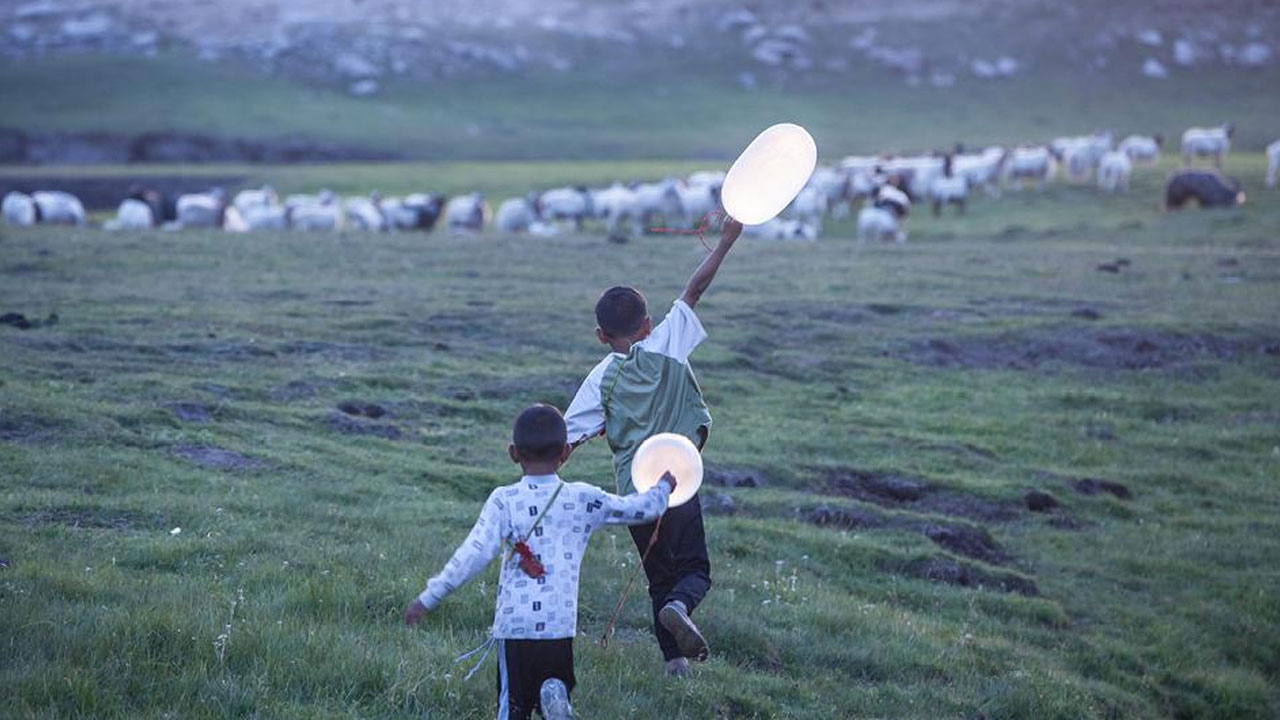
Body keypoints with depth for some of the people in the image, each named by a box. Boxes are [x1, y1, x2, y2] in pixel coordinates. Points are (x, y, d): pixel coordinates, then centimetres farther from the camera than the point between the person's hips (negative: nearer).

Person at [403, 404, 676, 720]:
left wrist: (428, 598, -5)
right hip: (560, 624, 2)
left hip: (513, 624, -2)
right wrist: (663, 489, 40)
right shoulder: (583, 499, 5)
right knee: (558, 684, 20)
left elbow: (473, 555, -11)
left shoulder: (504, 500, -3)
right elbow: (638, 509, 18)